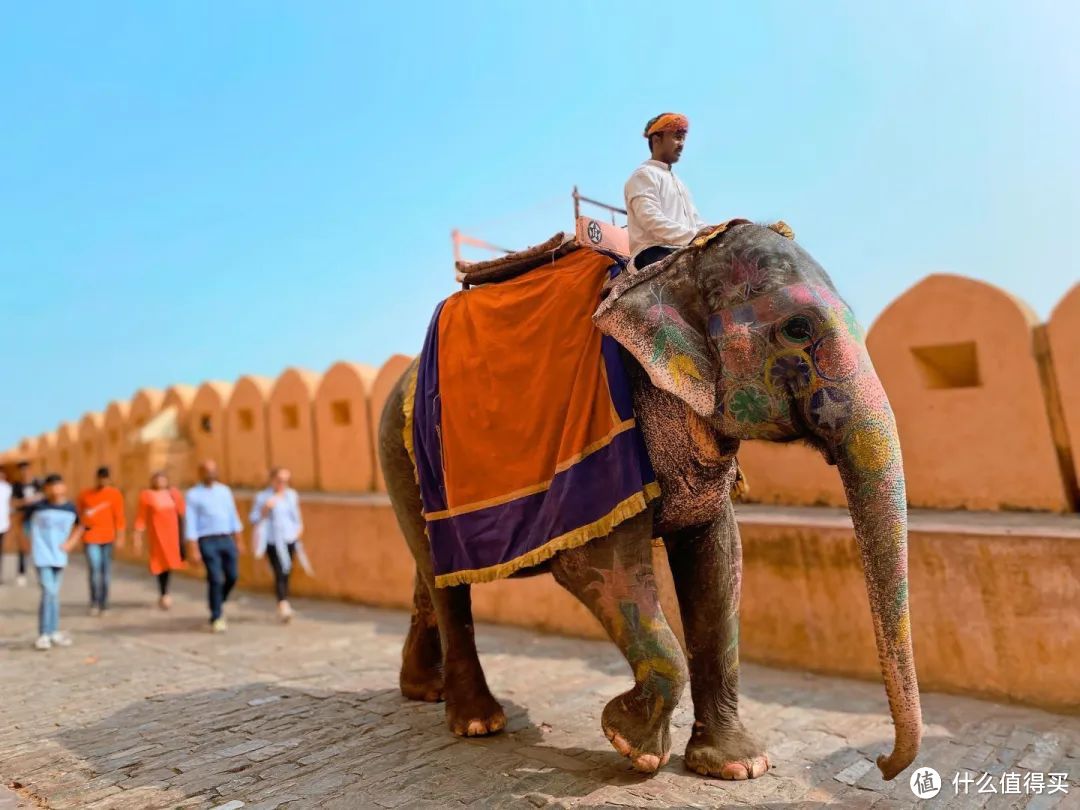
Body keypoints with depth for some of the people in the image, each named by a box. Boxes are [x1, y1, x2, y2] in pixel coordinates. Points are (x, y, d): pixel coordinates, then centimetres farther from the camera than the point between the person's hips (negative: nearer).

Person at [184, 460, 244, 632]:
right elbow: (191, 522, -6)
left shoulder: (224, 490, 12)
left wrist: (238, 540, 12)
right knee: (215, 579, -7)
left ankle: (218, 605, 31)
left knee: (232, 577, 5)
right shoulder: (193, 494, -1)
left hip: (227, 539, 5)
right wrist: (194, 549, -12)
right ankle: (216, 618, 7)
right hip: (207, 541, -4)